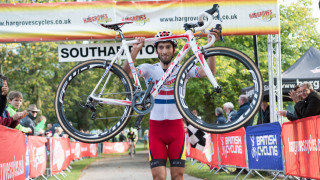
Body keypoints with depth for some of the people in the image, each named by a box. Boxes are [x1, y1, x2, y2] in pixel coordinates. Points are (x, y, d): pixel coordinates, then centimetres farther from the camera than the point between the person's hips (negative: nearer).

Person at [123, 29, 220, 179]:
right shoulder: (149, 69, 3)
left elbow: (209, 72, -10)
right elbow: (127, 73, -15)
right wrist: (135, 50, -32)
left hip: (176, 127, 1)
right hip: (156, 128, -1)